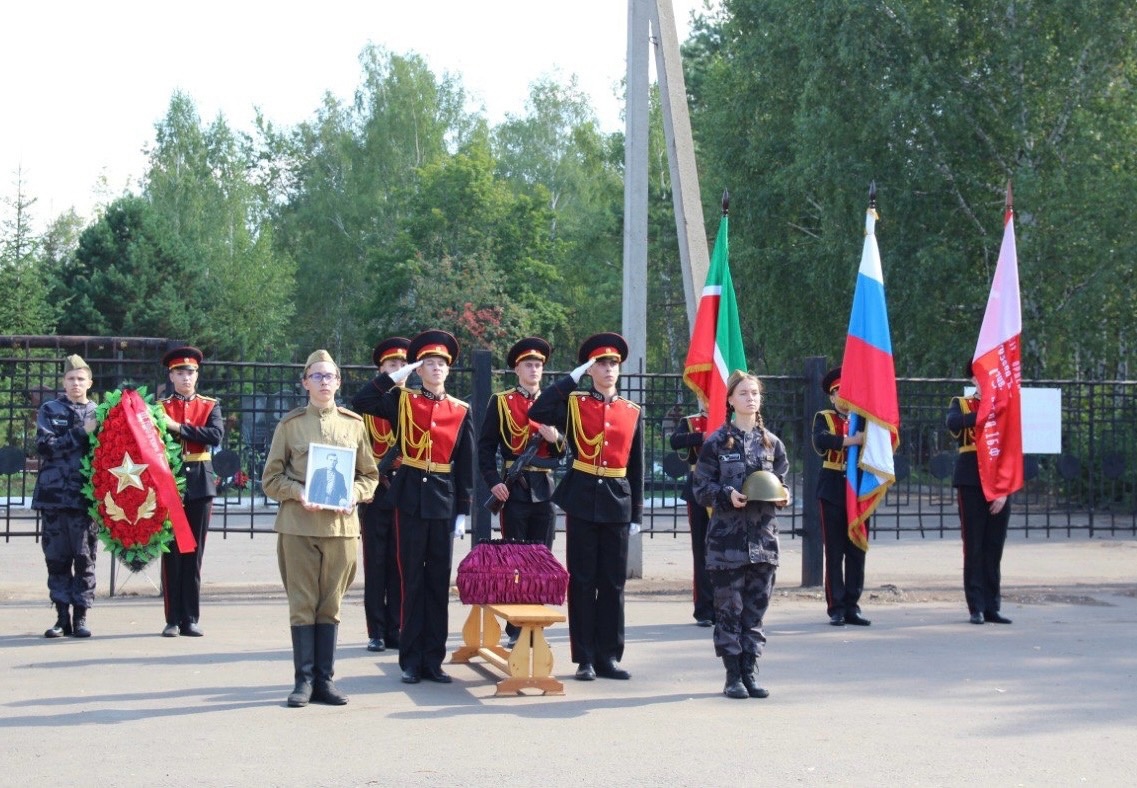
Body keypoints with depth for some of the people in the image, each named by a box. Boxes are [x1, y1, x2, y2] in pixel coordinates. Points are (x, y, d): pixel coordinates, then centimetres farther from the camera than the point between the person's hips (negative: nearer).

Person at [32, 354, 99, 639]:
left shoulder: (99, 414, 9)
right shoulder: (49, 410, 8)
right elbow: (45, 446, -6)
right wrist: (81, 433, -12)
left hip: (86, 496, 0)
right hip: (54, 495, 0)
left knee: (84, 557, 0)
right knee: (57, 557, 3)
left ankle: (80, 617, 6)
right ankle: (62, 616, 9)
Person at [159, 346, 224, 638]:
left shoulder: (210, 406, 8)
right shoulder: (160, 406, 6)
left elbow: (216, 435, -10)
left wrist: (178, 427, -16)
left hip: (200, 485, 1)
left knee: (194, 553, 3)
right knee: (171, 553, 1)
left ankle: (191, 619, 8)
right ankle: (173, 620, 6)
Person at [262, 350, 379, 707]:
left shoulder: (353, 424, 9)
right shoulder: (290, 424, 5)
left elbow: (370, 475, 12)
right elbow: (271, 479, 5)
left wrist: (353, 494, -8)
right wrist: (298, 493, -13)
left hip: (341, 524, 2)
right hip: (298, 525, -1)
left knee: (331, 606, 6)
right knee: (302, 604, 1)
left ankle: (325, 679, 12)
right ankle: (304, 680, 7)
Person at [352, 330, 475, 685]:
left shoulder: (460, 412, 6)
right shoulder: (402, 401, 3)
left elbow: (466, 466, 7)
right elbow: (360, 403, -10)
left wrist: (463, 511, 3)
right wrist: (394, 377, -10)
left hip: (444, 501, 2)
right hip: (410, 498, -2)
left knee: (439, 580, 6)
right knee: (412, 579, 2)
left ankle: (434, 659, 13)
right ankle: (411, 660, 8)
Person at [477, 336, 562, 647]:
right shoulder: (500, 402, 4)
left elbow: (565, 452, 15)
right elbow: (485, 446, 1)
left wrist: (555, 439, -7)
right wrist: (493, 481, -11)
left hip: (544, 490, 3)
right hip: (514, 490, -3)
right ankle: (515, 630, 5)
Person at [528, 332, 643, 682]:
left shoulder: (632, 412, 9)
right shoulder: (574, 403, 1)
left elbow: (636, 466, 11)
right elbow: (537, 413, -18)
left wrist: (637, 512, 8)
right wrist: (573, 377, -12)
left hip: (617, 501, 3)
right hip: (582, 498, -3)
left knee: (613, 581, 6)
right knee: (582, 580, 2)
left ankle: (609, 656, 13)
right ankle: (584, 658, 8)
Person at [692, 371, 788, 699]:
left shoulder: (772, 443, 9)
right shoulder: (716, 442, -1)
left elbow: (780, 483, 17)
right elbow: (702, 488, 0)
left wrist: (782, 496, -5)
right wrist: (727, 495, -17)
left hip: (763, 536, 3)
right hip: (727, 536, -3)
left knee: (756, 607, 5)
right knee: (729, 607, 0)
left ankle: (750, 671, 13)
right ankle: (733, 675, 7)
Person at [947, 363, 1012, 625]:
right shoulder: (961, 404, 7)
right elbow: (953, 422, -18)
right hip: (971, 484, -2)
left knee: (994, 549, 5)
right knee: (974, 547, -1)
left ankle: (992, 607, 10)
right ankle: (976, 608, 2)